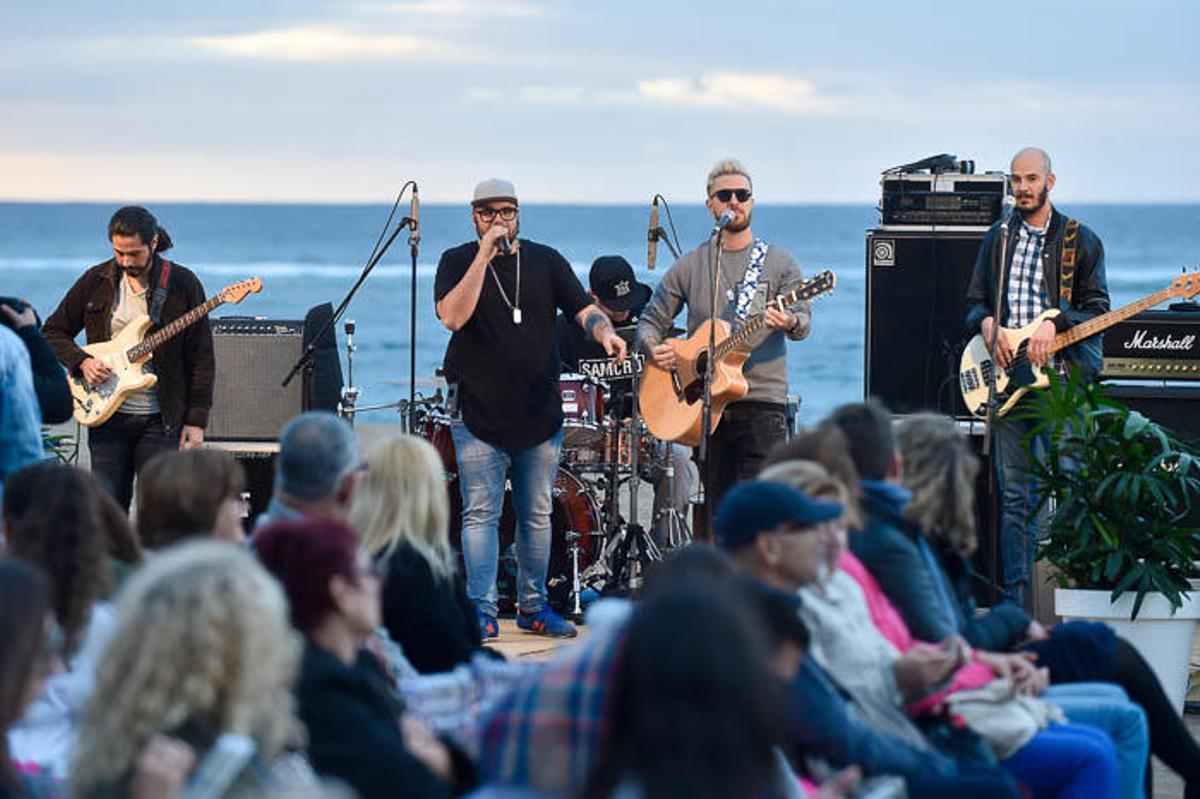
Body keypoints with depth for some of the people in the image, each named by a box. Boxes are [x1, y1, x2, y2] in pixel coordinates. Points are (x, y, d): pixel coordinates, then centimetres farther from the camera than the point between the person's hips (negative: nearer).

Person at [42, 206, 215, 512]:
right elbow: (53, 332, 12)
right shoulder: (96, 281, 4)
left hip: (160, 419, -2)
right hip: (107, 416, 2)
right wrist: (82, 361, -7)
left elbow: (201, 357, -3)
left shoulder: (182, 284, -3)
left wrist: (196, 420, -8)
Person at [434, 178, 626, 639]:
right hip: (479, 415, -3)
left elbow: (584, 310, 2)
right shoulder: (458, 262, 1)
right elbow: (453, 317, -16)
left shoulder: (545, 261, 8)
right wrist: (484, 256, -18)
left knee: (537, 515, 11)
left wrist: (605, 333, -21)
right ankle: (483, 612, -5)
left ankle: (533, 607, 22)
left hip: (540, 414, 3)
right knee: (481, 514, -7)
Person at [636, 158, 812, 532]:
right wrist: (654, 348, -4)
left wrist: (789, 323, -25)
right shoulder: (690, 266, 13)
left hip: (761, 404, -3)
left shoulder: (779, 262, 7)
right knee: (717, 507, 4)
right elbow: (652, 319, 18)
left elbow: (804, 321, -1)